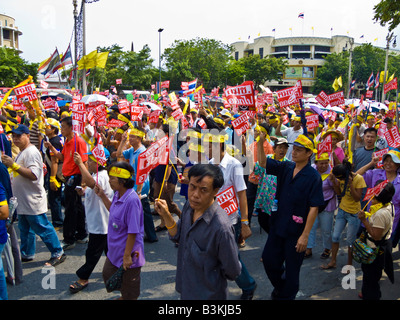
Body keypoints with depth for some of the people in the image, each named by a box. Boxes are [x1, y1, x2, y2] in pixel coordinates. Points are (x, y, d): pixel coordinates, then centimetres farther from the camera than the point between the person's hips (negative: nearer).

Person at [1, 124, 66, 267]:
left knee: (42, 228, -4)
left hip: (33, 200, -10)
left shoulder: (31, 152, -17)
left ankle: (58, 253, 6)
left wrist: (13, 165, -27)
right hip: (22, 201, 10)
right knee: (25, 229, 19)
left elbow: (33, 175, -27)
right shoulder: (22, 152, 16)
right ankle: (27, 254, 31)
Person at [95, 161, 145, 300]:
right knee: (108, 276, 28)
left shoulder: (132, 200, -29)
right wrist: (102, 196, 8)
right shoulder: (117, 194, -2)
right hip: (114, 250, 9)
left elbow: (133, 232, -27)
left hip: (127, 252, -9)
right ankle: (124, 296, 51)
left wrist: (127, 256, -23)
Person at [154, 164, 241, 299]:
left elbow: (232, 271, -22)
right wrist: (166, 215, -8)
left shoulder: (221, 227, -33)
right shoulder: (189, 206, -8)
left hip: (207, 294, -7)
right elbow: (179, 236, 5)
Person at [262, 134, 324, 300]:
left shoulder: (313, 177, -14)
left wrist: (305, 235, -19)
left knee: (292, 267, 10)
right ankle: (279, 285, 42)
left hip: (296, 230, -5)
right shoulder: (285, 168, 2)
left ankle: (286, 295, 33)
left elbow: (314, 208, -16)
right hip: (277, 224, 5)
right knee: (268, 259, 14)